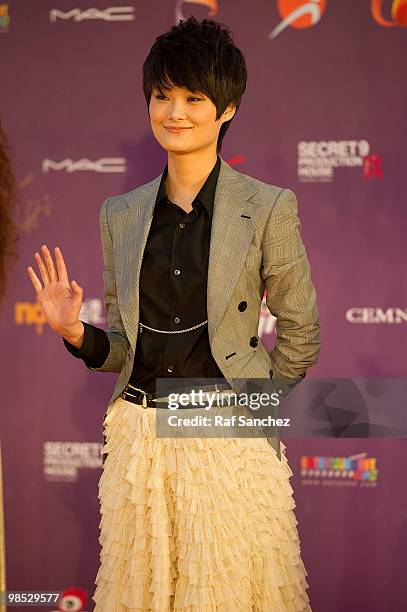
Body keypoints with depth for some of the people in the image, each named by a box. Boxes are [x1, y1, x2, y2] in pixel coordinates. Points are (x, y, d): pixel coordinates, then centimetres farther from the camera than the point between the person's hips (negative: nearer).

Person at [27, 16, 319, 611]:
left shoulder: (267, 206, -4)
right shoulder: (121, 214, 8)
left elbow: (300, 330, 2)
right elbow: (124, 344, 12)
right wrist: (75, 332, -6)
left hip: (230, 438, -3)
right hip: (139, 438, 4)